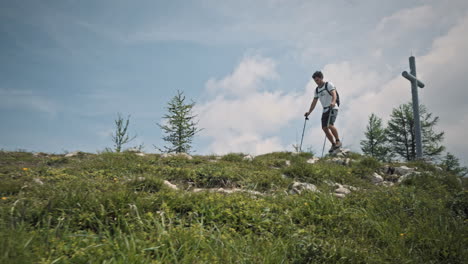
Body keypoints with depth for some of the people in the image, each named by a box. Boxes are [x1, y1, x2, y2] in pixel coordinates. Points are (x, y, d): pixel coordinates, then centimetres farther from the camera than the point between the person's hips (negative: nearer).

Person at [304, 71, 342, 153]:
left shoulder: (329, 85, -2)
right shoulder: (317, 90, 16)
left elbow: (334, 94, -18)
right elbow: (314, 102, 20)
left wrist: (333, 102, -38)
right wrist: (309, 112, 11)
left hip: (333, 108, -6)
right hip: (325, 110, 7)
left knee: (330, 125, -24)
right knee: (325, 128, -4)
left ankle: (338, 141, -8)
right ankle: (333, 144, 9)